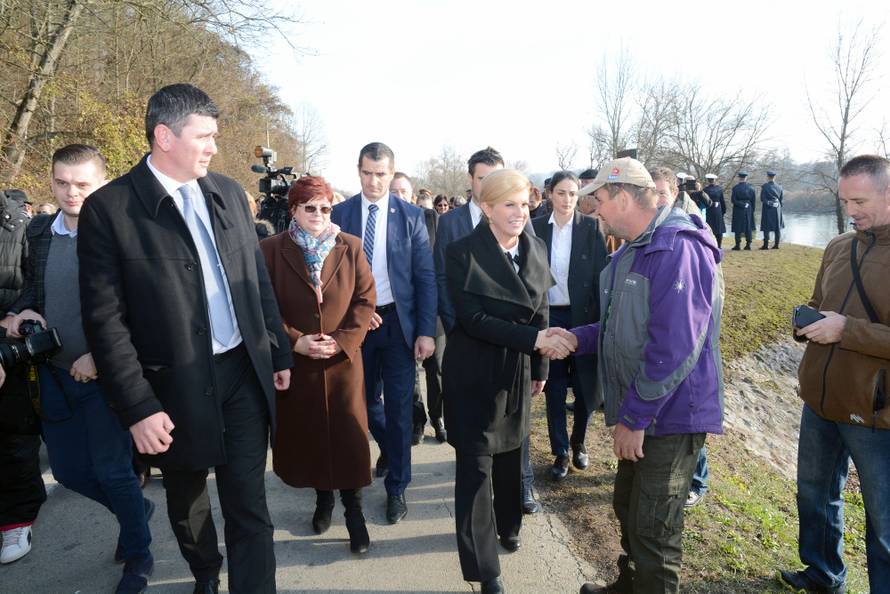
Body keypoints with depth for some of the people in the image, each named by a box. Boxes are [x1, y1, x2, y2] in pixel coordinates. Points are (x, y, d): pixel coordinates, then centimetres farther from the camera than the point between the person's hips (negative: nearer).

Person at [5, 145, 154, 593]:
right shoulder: (39, 231, 5)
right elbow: (31, 284, 19)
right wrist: (22, 310, -3)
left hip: (104, 374, -6)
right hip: (54, 372, 7)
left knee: (112, 471, 5)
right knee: (68, 469, 16)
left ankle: (138, 556, 28)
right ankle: (135, 509, 43)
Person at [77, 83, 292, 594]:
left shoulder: (229, 193, 4)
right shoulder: (109, 207, -10)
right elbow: (105, 320, -12)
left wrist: (279, 351, 11)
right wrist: (137, 407, -14)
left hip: (245, 372, 2)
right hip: (177, 386, -2)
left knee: (249, 505, 5)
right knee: (186, 499, 22)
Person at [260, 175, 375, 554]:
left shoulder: (350, 247, 1)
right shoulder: (271, 251, -3)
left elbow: (365, 299, -1)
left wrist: (342, 341, -12)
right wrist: (294, 341, -14)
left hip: (343, 359, 0)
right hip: (295, 361, 0)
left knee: (348, 434, 2)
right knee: (306, 433, 12)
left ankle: (353, 508, 17)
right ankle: (323, 496, 34)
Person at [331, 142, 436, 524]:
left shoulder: (411, 216, -3)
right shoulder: (340, 214, 1)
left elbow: (425, 277, -4)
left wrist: (426, 331, -10)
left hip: (399, 321, -2)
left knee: (398, 407, 4)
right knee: (364, 400, 17)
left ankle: (396, 487, 20)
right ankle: (390, 449, 47)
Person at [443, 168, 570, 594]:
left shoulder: (536, 250, 2)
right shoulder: (462, 252, -16)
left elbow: (539, 313, 8)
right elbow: (473, 319, -21)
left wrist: (539, 367, 10)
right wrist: (533, 339, -25)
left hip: (517, 371, 5)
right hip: (475, 373, -5)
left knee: (510, 453, 20)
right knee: (475, 464, 2)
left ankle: (507, 526, 44)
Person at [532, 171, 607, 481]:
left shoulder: (590, 227, -3)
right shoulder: (536, 228, 0)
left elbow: (600, 275, -5)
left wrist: (600, 320, -10)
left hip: (582, 317, -1)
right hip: (548, 317, 1)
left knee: (587, 386, 7)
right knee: (554, 387, 8)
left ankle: (578, 442, 33)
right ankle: (560, 452, 23)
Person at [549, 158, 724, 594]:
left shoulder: (677, 249, -22)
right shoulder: (630, 252, 11)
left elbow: (673, 347, -27)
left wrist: (634, 416, -22)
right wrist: (578, 338, 4)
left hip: (670, 415, -10)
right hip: (638, 414, 10)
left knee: (653, 529, 3)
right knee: (627, 508, 23)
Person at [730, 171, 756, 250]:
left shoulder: (735, 188, -10)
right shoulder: (751, 188, 2)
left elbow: (733, 200, -12)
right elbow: (753, 201, 6)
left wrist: (739, 204, 8)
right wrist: (752, 210, 13)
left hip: (738, 210, -3)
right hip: (748, 210, 3)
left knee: (738, 228, 0)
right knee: (748, 227, 9)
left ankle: (737, 245, -1)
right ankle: (748, 244, 9)